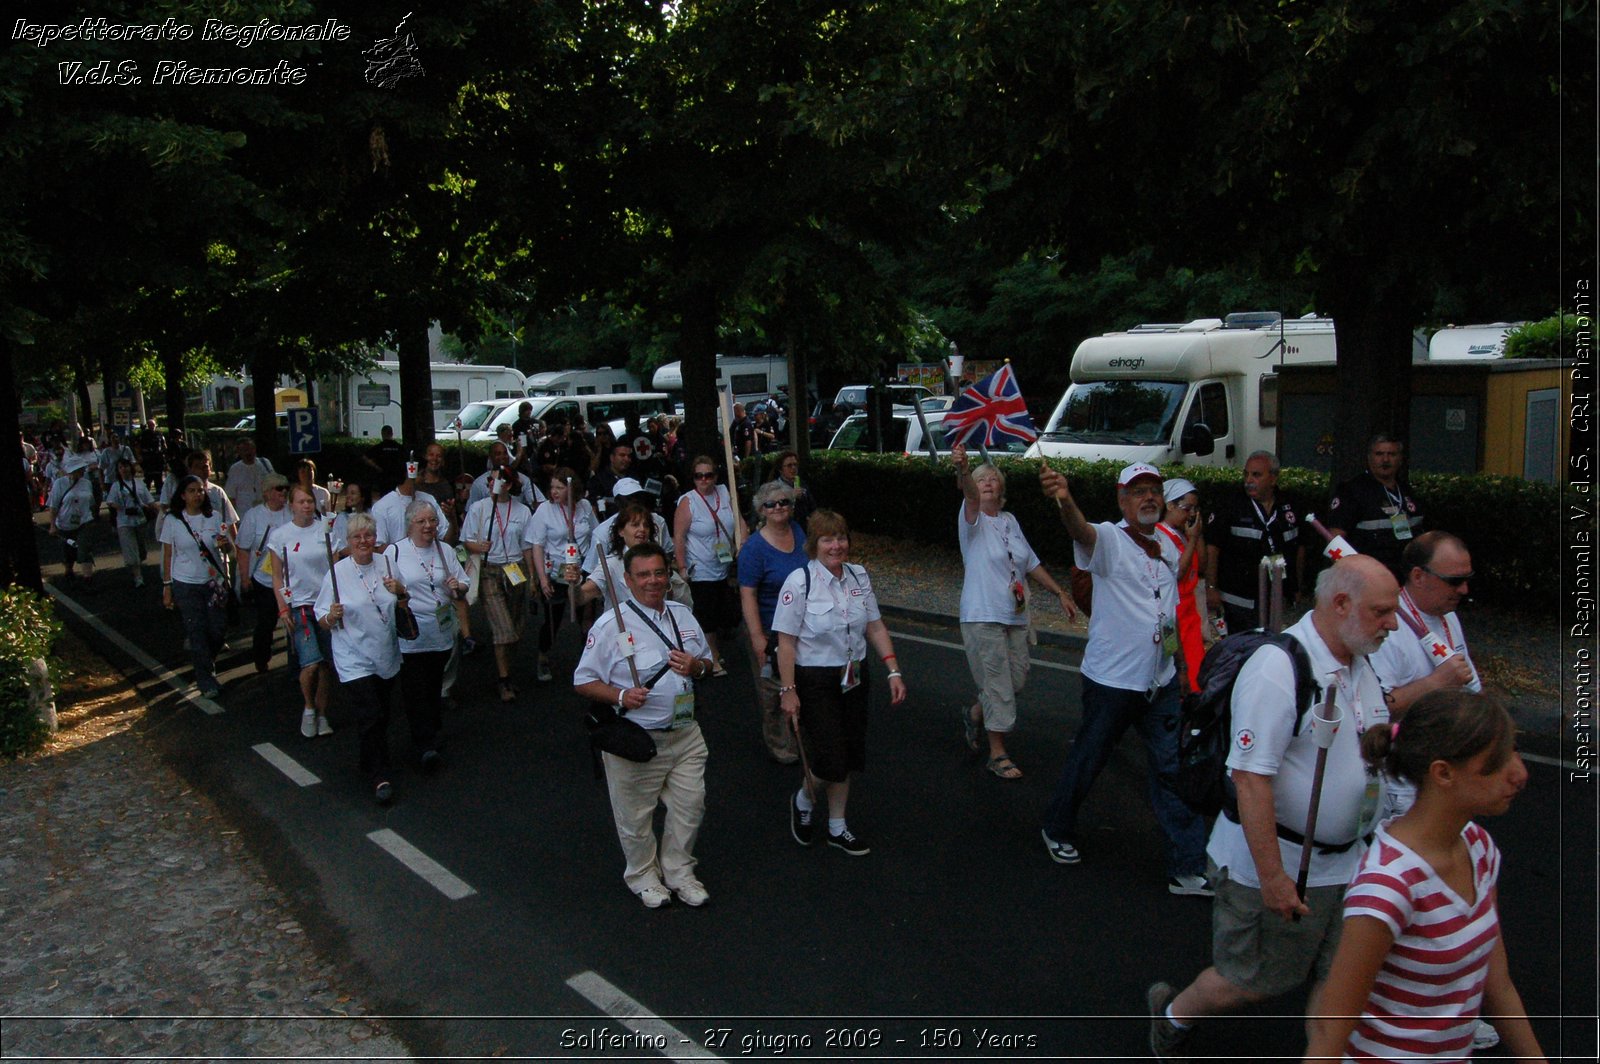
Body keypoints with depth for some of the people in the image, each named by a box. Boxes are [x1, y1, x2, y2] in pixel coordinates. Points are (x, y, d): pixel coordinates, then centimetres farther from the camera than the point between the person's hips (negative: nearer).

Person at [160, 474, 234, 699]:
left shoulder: (215, 516, -1)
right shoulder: (173, 520, -3)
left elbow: (229, 550, 2)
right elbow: (168, 555, 1)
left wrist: (226, 543, -22)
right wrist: (167, 587, 1)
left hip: (214, 582, 2)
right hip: (186, 585, -2)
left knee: (219, 629, 5)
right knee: (196, 632, 1)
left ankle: (206, 662, 35)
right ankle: (206, 680, 12)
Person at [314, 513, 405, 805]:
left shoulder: (386, 568, 4)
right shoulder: (337, 573, -7)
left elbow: (403, 608, 15)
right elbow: (322, 621, -5)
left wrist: (400, 591, -6)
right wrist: (332, 616, -27)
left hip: (387, 657, 5)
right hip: (355, 659, -4)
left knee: (381, 717, 14)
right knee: (371, 718, -9)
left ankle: (373, 766, 33)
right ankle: (379, 776, 2)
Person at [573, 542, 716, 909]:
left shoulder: (683, 615, 7)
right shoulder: (611, 624, -10)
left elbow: (708, 663, 17)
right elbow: (582, 681, -7)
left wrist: (695, 666, -7)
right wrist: (621, 696, -23)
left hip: (685, 734, 5)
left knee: (690, 805, 11)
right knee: (636, 815, 9)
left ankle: (679, 871, 33)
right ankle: (643, 875, 32)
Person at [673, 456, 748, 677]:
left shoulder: (724, 494, 4)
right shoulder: (687, 502, -11)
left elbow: (740, 523, 9)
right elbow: (678, 537, -12)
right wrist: (682, 568, -16)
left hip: (727, 569, 6)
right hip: (702, 573, -5)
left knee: (729, 615, 14)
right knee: (708, 618, 2)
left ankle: (718, 652, 36)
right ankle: (713, 661, 17)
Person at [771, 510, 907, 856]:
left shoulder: (859, 577, 3)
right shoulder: (799, 582, -15)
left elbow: (875, 627, 8)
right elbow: (786, 641, -14)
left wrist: (893, 671, 1)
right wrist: (788, 691, -16)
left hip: (854, 677, 6)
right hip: (815, 681, -6)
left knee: (850, 755, 12)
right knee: (828, 759, -8)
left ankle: (838, 827, 31)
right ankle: (804, 802, 26)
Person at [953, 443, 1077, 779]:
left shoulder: (1010, 521, 12)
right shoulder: (973, 519, -8)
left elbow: (1032, 564, 20)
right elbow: (970, 495, -31)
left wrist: (1061, 593, 18)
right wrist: (963, 470, -52)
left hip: (1016, 617, 7)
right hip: (983, 617, -7)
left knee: (1016, 680, 11)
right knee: (997, 685, -4)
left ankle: (974, 715, 35)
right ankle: (997, 754, 8)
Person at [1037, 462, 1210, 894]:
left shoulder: (1169, 543, 9)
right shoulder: (1108, 539, -13)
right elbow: (1081, 531, -40)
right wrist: (1065, 501, -59)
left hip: (1161, 681, 6)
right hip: (1111, 680, -5)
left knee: (1175, 770, 6)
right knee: (1087, 761, 10)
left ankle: (1187, 867, 15)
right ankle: (1058, 829, 35)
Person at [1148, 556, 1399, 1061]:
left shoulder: (1360, 666, 5)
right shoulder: (1279, 668, -24)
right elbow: (1251, 777, -26)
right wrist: (1272, 876, -25)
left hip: (1343, 863, 8)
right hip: (1276, 864, -7)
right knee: (1252, 981, 9)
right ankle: (1171, 1015, 35)